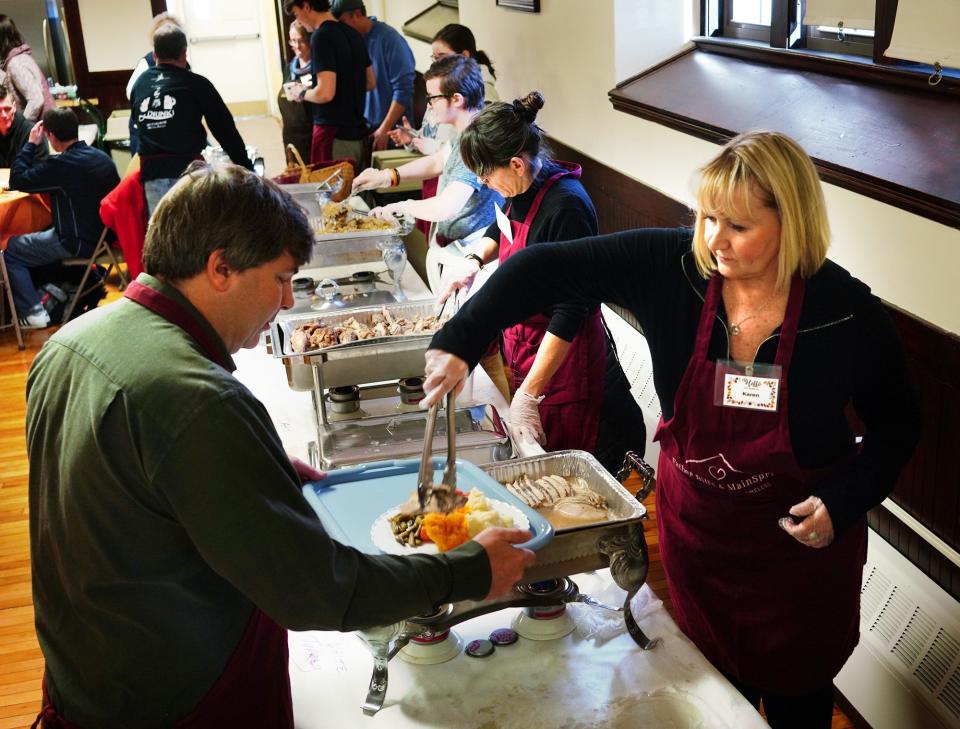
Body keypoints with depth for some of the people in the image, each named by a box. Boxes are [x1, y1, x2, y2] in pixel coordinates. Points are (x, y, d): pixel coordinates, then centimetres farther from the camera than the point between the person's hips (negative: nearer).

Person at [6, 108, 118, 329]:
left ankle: (33, 313, 7)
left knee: (11, 249, 9)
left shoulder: (59, 165, -21)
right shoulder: (102, 157, 0)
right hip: (103, 234, 8)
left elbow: (17, 181, -12)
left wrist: (31, 144, -4)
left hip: (79, 243, -8)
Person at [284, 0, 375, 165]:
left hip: (335, 134, -8)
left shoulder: (322, 36, -15)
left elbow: (326, 93, -22)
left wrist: (302, 93, -4)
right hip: (358, 133, 8)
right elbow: (371, 83, 18)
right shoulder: (353, 34, 10)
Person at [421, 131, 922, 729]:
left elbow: (897, 426, -6)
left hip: (800, 541, -2)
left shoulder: (848, 313, -22)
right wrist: (461, 342, -31)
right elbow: (545, 268, -20)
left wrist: (844, 500, -21)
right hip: (694, 527, 2)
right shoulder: (672, 268, -20)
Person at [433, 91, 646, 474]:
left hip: (563, 359, -9)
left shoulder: (565, 207, -27)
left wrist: (528, 395, -28)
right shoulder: (522, 191, 0)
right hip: (523, 347, 9)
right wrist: (474, 259, 4)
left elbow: (569, 313, -28)